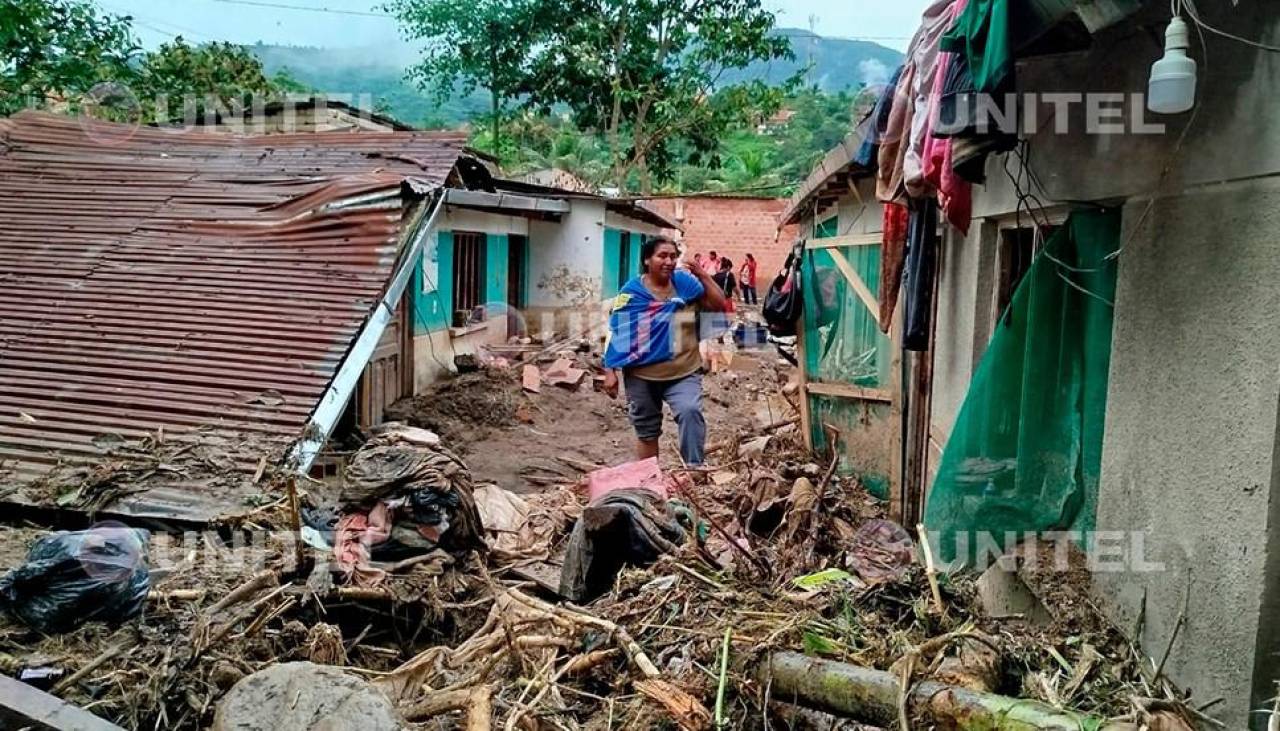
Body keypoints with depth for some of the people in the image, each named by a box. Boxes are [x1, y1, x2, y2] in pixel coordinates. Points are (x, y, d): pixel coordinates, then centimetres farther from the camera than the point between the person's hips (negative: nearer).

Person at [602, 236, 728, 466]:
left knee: (691, 412, -26)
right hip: (641, 375, 0)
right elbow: (616, 332, -5)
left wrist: (703, 275, -9)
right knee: (646, 430, 13)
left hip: (684, 373, 0)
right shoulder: (632, 291, -7)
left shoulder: (686, 283, -1)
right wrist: (610, 371, -9)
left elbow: (720, 306, 0)